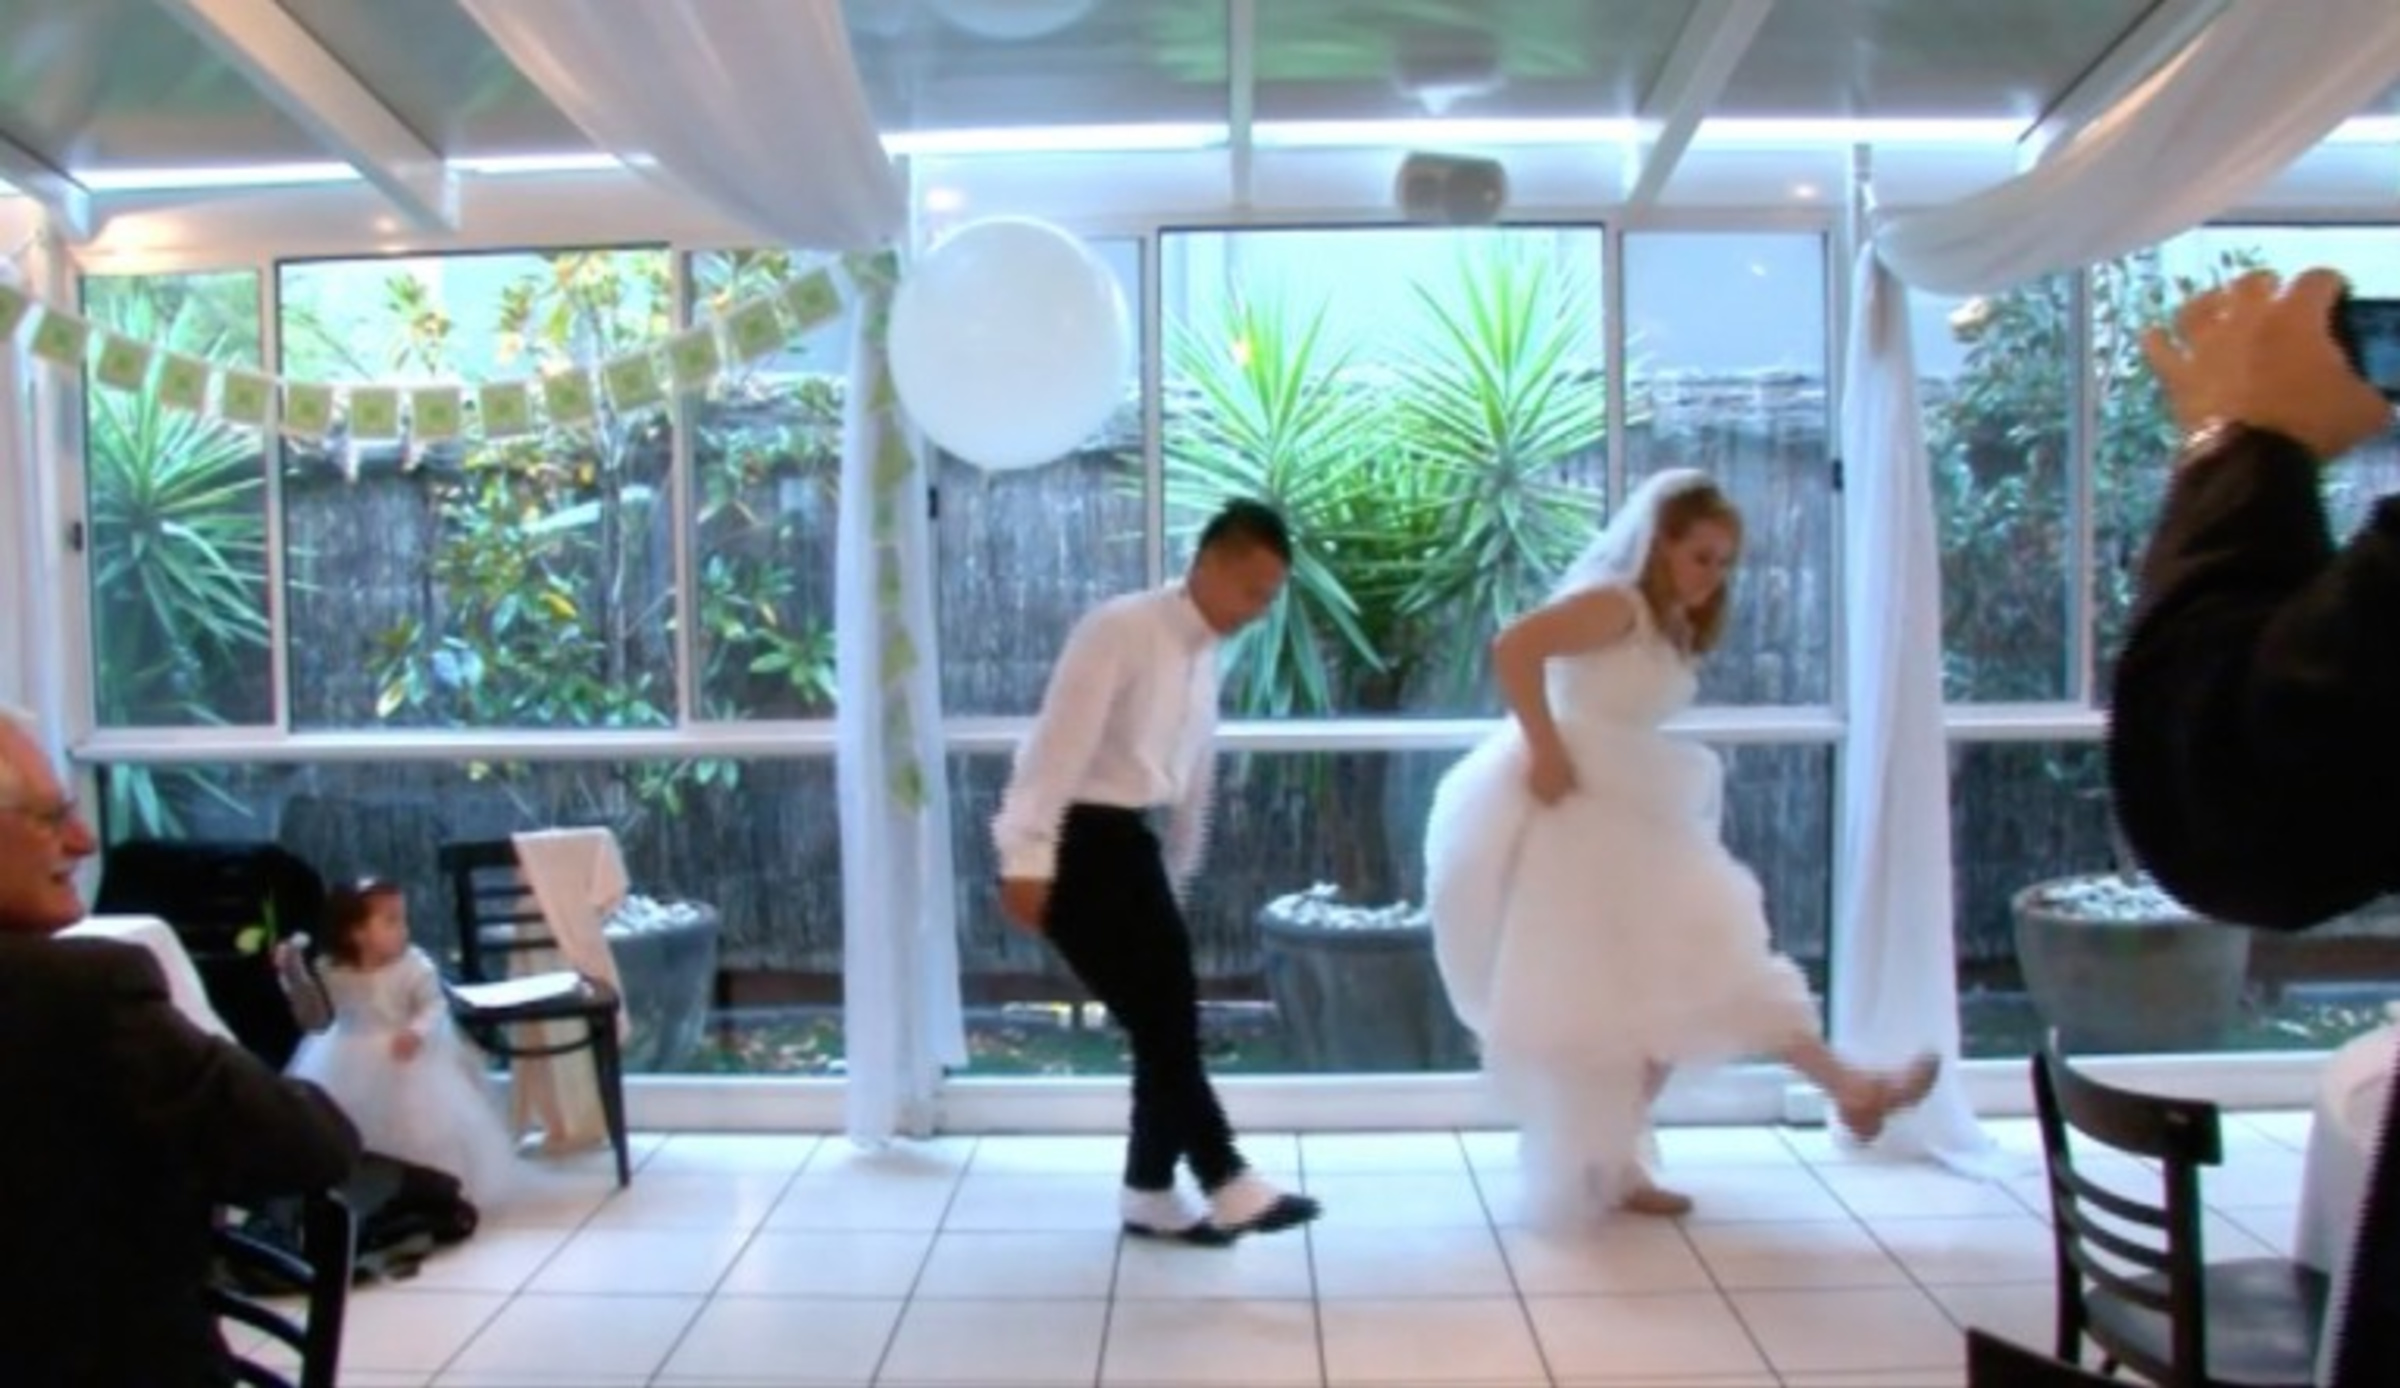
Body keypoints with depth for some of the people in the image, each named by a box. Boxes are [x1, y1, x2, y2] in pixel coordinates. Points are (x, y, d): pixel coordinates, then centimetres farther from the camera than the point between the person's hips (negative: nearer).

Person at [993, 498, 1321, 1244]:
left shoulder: (1203, 661, 14)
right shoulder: (1119, 629, -13)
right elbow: (1060, 742, -20)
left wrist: (1174, 879, 21)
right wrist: (1028, 857, -25)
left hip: (1129, 841, 9)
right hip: (1077, 841, -9)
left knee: (1170, 1021, 8)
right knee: (1162, 1020, -7)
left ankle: (1154, 1194, 20)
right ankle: (1227, 1184, 2)